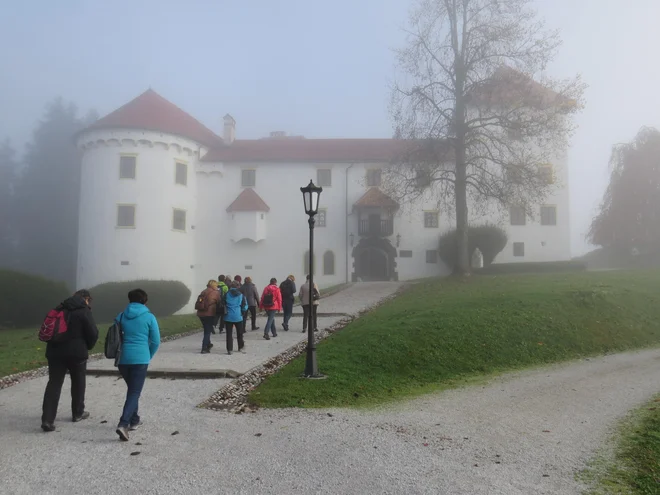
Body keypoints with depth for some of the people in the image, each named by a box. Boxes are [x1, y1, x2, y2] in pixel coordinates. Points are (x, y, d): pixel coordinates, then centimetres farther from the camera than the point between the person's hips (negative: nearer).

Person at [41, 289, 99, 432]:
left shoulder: (59, 309, 11)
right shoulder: (84, 311, -9)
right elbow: (93, 334, -10)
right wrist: (88, 347, 9)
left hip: (55, 351, 5)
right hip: (76, 352, -4)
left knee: (54, 384, 3)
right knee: (78, 383, 13)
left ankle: (47, 419, -6)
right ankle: (78, 413, 24)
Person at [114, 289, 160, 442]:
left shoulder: (121, 316, 8)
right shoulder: (149, 317, -2)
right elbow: (156, 341, -1)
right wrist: (148, 357, 14)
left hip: (123, 358, 4)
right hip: (140, 359, -4)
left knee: (131, 389, 22)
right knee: (135, 392, -2)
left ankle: (134, 420, 31)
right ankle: (123, 424, -18)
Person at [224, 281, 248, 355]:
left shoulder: (227, 294, -2)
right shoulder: (241, 295, -3)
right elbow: (245, 307, -2)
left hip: (228, 317, 0)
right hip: (238, 317, 0)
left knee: (229, 334, 6)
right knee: (239, 333, 16)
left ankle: (229, 349, 3)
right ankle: (241, 347, 25)